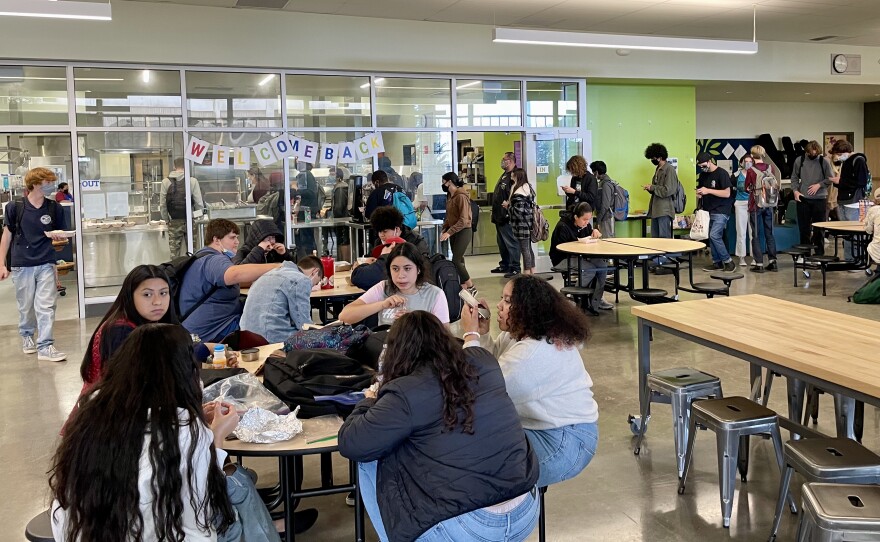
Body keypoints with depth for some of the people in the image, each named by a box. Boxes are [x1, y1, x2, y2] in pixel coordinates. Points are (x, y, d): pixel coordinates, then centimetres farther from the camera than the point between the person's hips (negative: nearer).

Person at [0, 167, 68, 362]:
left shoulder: (54, 208, 2)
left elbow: (61, 236, 11)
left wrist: (58, 236, -14)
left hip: (46, 264, 1)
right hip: (22, 265, -1)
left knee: (46, 305, -5)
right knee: (26, 306, 12)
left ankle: (45, 346, -2)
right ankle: (26, 336, 36)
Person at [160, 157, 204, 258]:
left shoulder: (166, 182, -1)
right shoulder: (192, 181, -6)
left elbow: (162, 205, 0)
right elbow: (199, 203, -7)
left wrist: (166, 220, 11)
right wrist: (197, 217, 8)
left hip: (174, 222, 1)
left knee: (174, 252, 7)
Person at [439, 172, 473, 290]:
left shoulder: (461, 196, -17)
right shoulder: (451, 196, 9)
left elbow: (463, 220, -22)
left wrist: (449, 232, -25)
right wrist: (445, 229, 3)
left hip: (463, 231, -8)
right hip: (453, 232, 8)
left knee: (456, 260, -10)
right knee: (459, 260, 9)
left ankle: (470, 286, 0)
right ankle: (463, 286, 15)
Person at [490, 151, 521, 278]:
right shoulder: (504, 175, 19)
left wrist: (508, 203, -29)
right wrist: (495, 213, 20)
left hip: (507, 216, -11)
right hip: (499, 215, 11)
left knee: (511, 242, -6)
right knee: (501, 242, 18)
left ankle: (515, 268, -2)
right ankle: (504, 265, 28)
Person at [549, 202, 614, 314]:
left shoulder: (585, 225, 6)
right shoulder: (563, 227, -18)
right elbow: (560, 249, -19)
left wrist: (596, 232, -6)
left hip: (581, 256, 8)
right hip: (564, 259, -8)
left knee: (603, 265, -17)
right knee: (590, 269, -30)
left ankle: (596, 300, -7)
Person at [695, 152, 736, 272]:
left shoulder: (722, 174, -11)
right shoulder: (703, 175, 12)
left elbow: (727, 193, -16)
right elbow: (700, 189, 25)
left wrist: (708, 191, -20)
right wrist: (699, 194, 1)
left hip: (721, 211, -8)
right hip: (708, 211, 8)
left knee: (714, 235, -17)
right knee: (711, 237, 7)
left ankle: (728, 261, -6)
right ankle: (717, 263, 16)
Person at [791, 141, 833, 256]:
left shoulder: (824, 162, -2)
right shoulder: (799, 160, 2)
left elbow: (830, 178, 2)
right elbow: (794, 177, 8)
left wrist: (819, 184, -11)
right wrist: (795, 190, -5)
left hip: (819, 199, -1)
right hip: (803, 198, 1)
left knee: (819, 229, 4)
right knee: (803, 228, 6)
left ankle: (819, 254, 12)